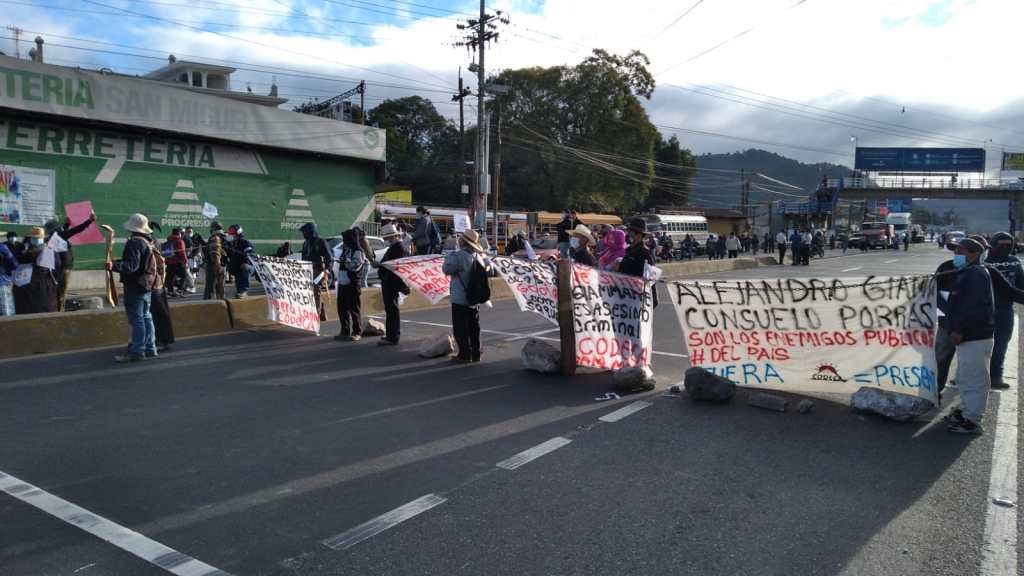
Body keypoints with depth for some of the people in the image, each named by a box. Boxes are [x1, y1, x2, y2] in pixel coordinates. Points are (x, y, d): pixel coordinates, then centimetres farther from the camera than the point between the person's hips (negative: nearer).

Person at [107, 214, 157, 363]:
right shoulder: (147, 242, 14)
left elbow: (132, 266, -25)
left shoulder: (134, 242, -16)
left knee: (136, 318, -7)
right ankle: (150, 349, 20)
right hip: (146, 285, 10)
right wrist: (117, 263, 32)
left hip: (135, 287, -10)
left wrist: (114, 265, -37)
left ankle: (137, 351, -5)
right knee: (146, 317, 15)